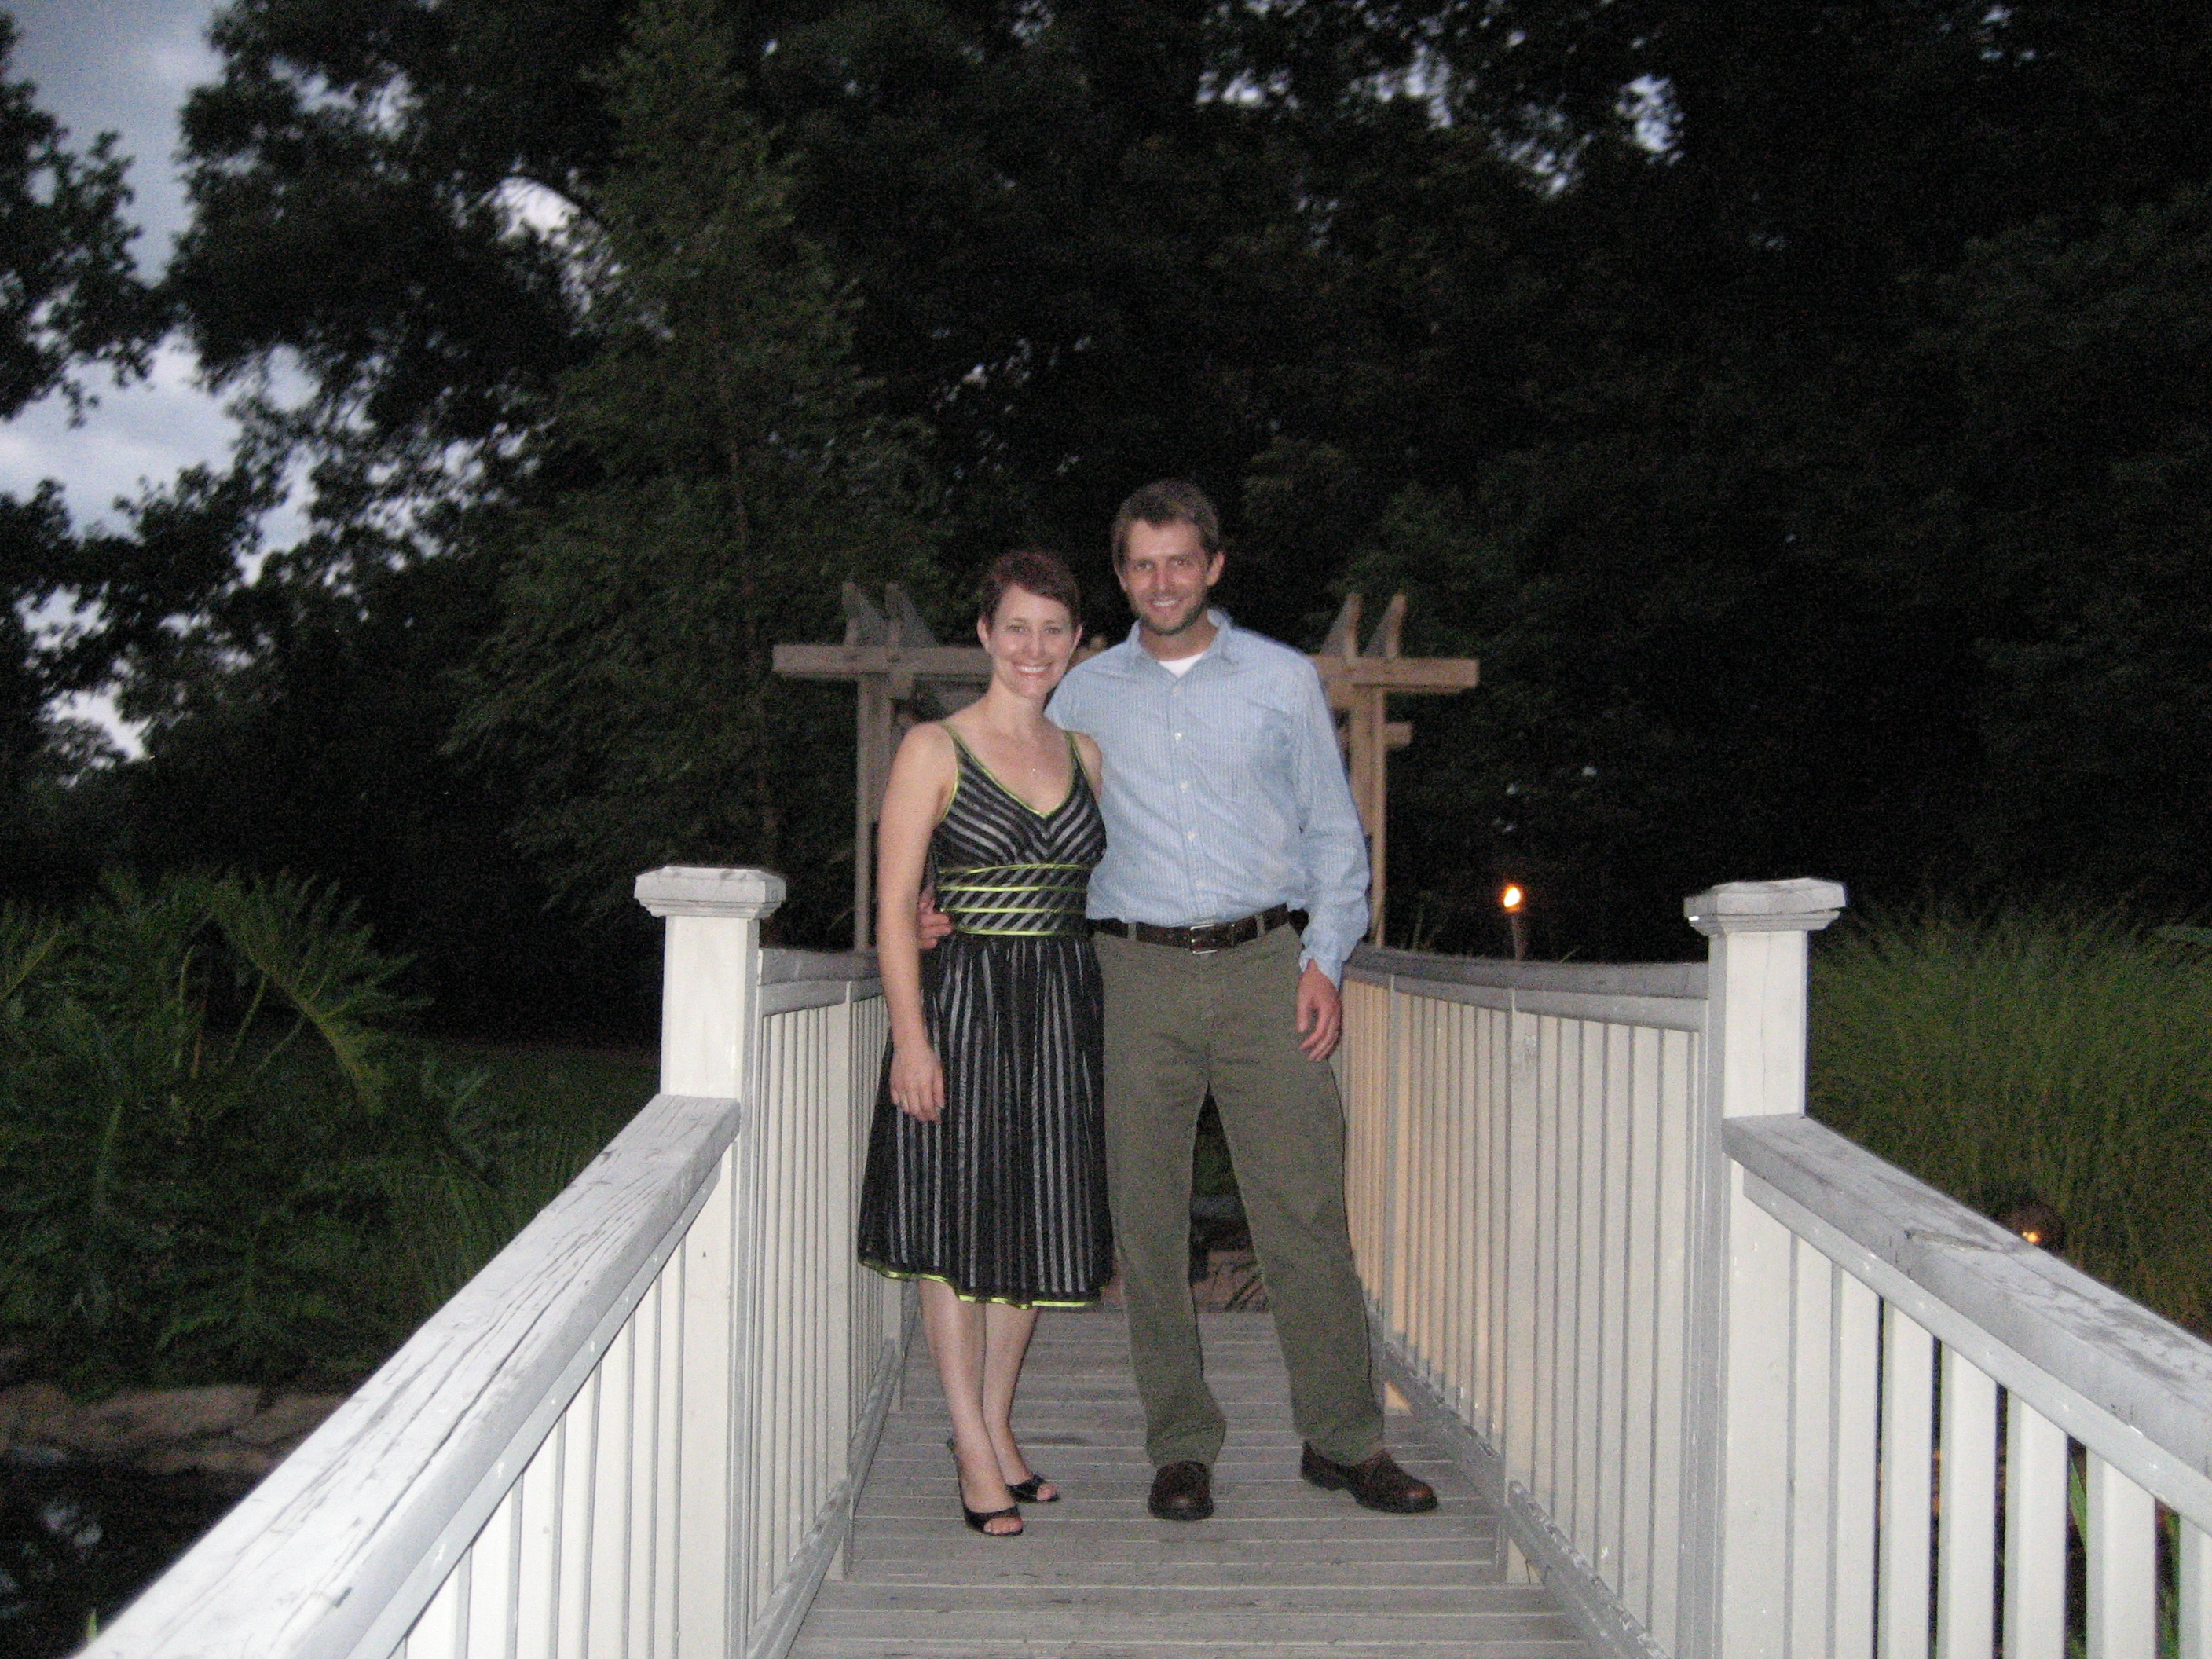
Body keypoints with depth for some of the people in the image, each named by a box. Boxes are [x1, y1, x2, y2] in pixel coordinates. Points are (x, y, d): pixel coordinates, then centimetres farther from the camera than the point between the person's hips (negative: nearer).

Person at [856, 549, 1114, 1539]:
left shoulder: (1084, 754, 10)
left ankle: (997, 1425, 24)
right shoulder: (935, 750, -3)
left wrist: (1108, 1034, 10)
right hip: (961, 1003, -4)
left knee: (1035, 1225, 10)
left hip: (1061, 1011, 5)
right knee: (957, 1228, 2)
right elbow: (894, 908, -6)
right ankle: (974, 1450, 11)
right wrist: (911, 1039, -14)